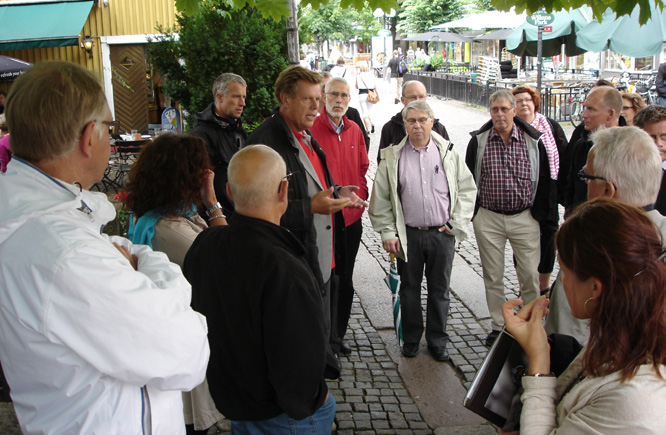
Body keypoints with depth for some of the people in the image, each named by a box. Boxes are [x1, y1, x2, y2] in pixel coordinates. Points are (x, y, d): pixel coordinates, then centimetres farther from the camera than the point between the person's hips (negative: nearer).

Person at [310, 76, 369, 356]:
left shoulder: (354, 130, 9)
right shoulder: (311, 128, -11)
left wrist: (360, 197, 7)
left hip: (351, 217, 6)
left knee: (345, 278, 15)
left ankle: (339, 333, 30)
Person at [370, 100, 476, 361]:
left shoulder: (448, 153, 2)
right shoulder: (392, 157, 1)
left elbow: (467, 189, 6)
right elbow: (380, 200, 2)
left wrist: (456, 224, -2)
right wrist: (387, 232, -3)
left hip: (442, 233, 0)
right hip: (408, 234, 0)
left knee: (439, 290, 10)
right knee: (409, 288, 11)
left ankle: (437, 342, 25)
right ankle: (411, 339, 28)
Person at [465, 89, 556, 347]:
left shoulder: (533, 141, -1)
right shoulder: (478, 141, -1)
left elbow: (544, 181, 5)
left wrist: (543, 216, 3)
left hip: (524, 218, -1)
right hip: (488, 219, 1)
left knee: (530, 275, 1)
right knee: (493, 277, 10)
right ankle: (498, 326, 24)